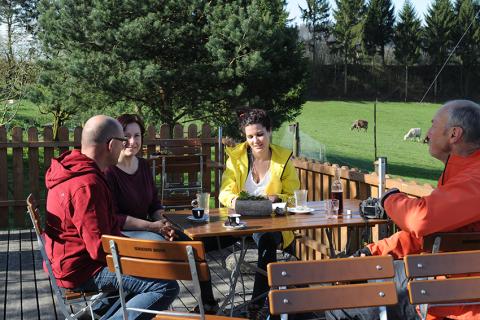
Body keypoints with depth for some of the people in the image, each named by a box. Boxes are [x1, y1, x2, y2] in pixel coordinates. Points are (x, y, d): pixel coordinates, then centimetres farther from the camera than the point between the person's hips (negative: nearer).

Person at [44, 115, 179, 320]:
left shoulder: (74, 170, 9)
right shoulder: (87, 185, -25)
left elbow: (110, 220, 18)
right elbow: (101, 248, -26)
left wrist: (150, 226, 14)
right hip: (83, 271, -11)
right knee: (167, 286, -21)